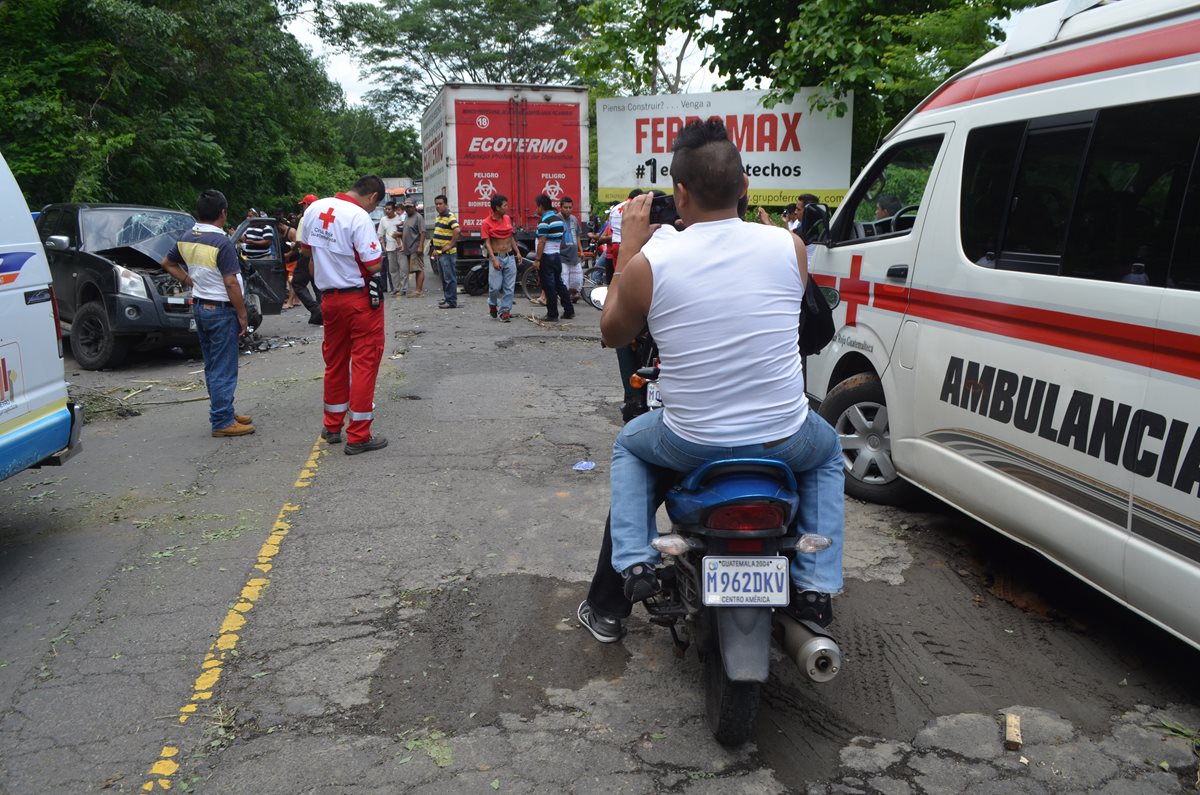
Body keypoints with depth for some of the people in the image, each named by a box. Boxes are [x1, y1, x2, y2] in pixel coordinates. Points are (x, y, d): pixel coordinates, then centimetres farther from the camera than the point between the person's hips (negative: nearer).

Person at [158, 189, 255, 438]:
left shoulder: (186, 239, 5)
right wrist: (242, 315, -13)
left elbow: (167, 263, 19)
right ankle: (222, 421, 0)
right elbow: (230, 283, -20)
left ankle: (223, 411, 27)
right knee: (223, 368, -3)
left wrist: (188, 280, 14)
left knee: (212, 366, 17)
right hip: (221, 310, -8)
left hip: (199, 306, 8)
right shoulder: (222, 243, -19)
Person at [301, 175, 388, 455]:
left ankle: (332, 427, 29)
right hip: (360, 299, -7)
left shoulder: (315, 208, 4)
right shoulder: (359, 217, -19)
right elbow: (374, 265, -20)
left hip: (329, 297, 7)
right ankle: (358, 437, 2)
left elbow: (305, 245, 19)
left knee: (334, 361, 18)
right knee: (364, 362, 0)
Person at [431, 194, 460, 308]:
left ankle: (452, 301, -3)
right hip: (439, 253, 10)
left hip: (447, 253, -10)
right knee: (444, 278, 15)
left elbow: (456, 230, -28)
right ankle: (447, 298, 22)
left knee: (449, 278, -6)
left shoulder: (449, 216, -13)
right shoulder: (439, 217, 17)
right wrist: (435, 249, 18)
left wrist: (450, 245, -22)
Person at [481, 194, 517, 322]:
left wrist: (517, 252, 12)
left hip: (509, 257, 5)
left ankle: (505, 311, 8)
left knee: (509, 287, 1)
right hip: (496, 258, -5)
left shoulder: (507, 219, 9)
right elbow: (487, 243, -10)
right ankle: (492, 304, 24)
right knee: (495, 286, -5)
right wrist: (494, 260, -19)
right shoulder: (486, 223, -8)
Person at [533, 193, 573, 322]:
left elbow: (542, 242, -20)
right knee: (559, 284, 15)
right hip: (557, 256, 8)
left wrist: (537, 259, -19)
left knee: (549, 287, -2)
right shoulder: (559, 218, 10)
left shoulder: (544, 221, -16)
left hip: (546, 257, -8)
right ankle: (569, 311, 17)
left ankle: (552, 315, 2)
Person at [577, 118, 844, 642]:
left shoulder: (648, 262, -14)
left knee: (629, 446, 34)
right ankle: (816, 586, 24)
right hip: (785, 440, 1)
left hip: (692, 444, 0)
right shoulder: (788, 245, -9)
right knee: (828, 452, 37)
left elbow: (612, 334, 6)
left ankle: (633, 564, 21)